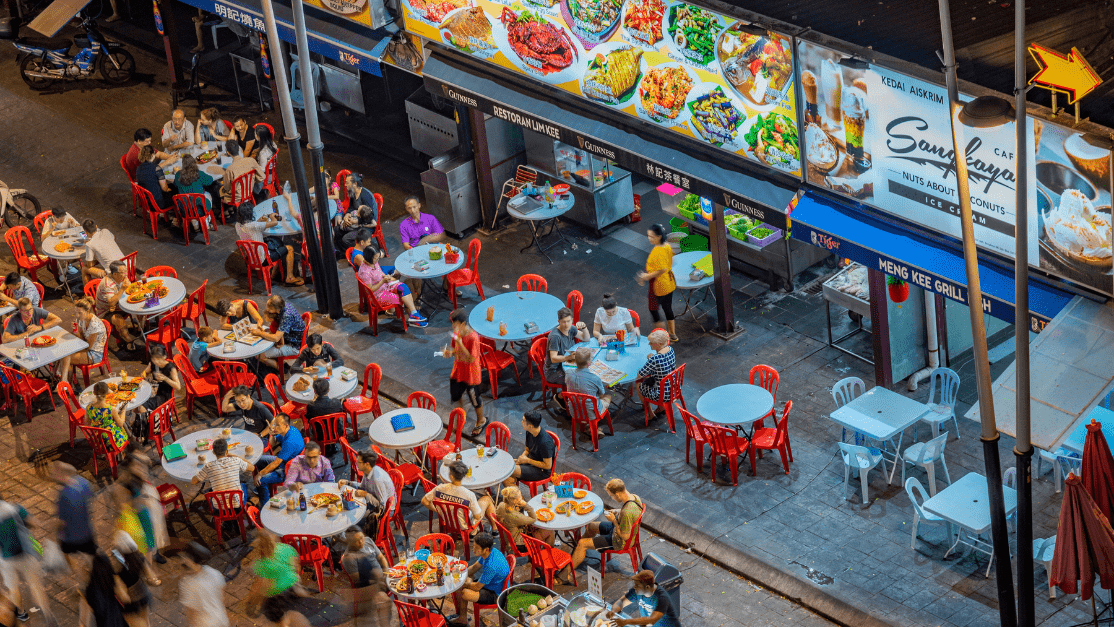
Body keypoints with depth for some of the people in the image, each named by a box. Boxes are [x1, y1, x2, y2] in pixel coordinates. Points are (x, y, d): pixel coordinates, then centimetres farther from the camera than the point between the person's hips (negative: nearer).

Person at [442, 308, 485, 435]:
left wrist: (460, 343, -34)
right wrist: (450, 352, -13)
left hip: (471, 375, -7)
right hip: (457, 371, 7)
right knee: (455, 396, 21)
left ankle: (481, 421, 37)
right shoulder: (457, 333, -6)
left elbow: (471, 359, -29)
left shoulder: (473, 337, -29)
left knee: (475, 400, 12)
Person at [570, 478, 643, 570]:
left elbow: (625, 536, -30)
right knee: (590, 526, 26)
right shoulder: (635, 497, -13)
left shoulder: (626, 513, -40)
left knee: (582, 544, -3)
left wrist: (614, 520, -21)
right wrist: (617, 511, -1)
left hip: (620, 542, -9)